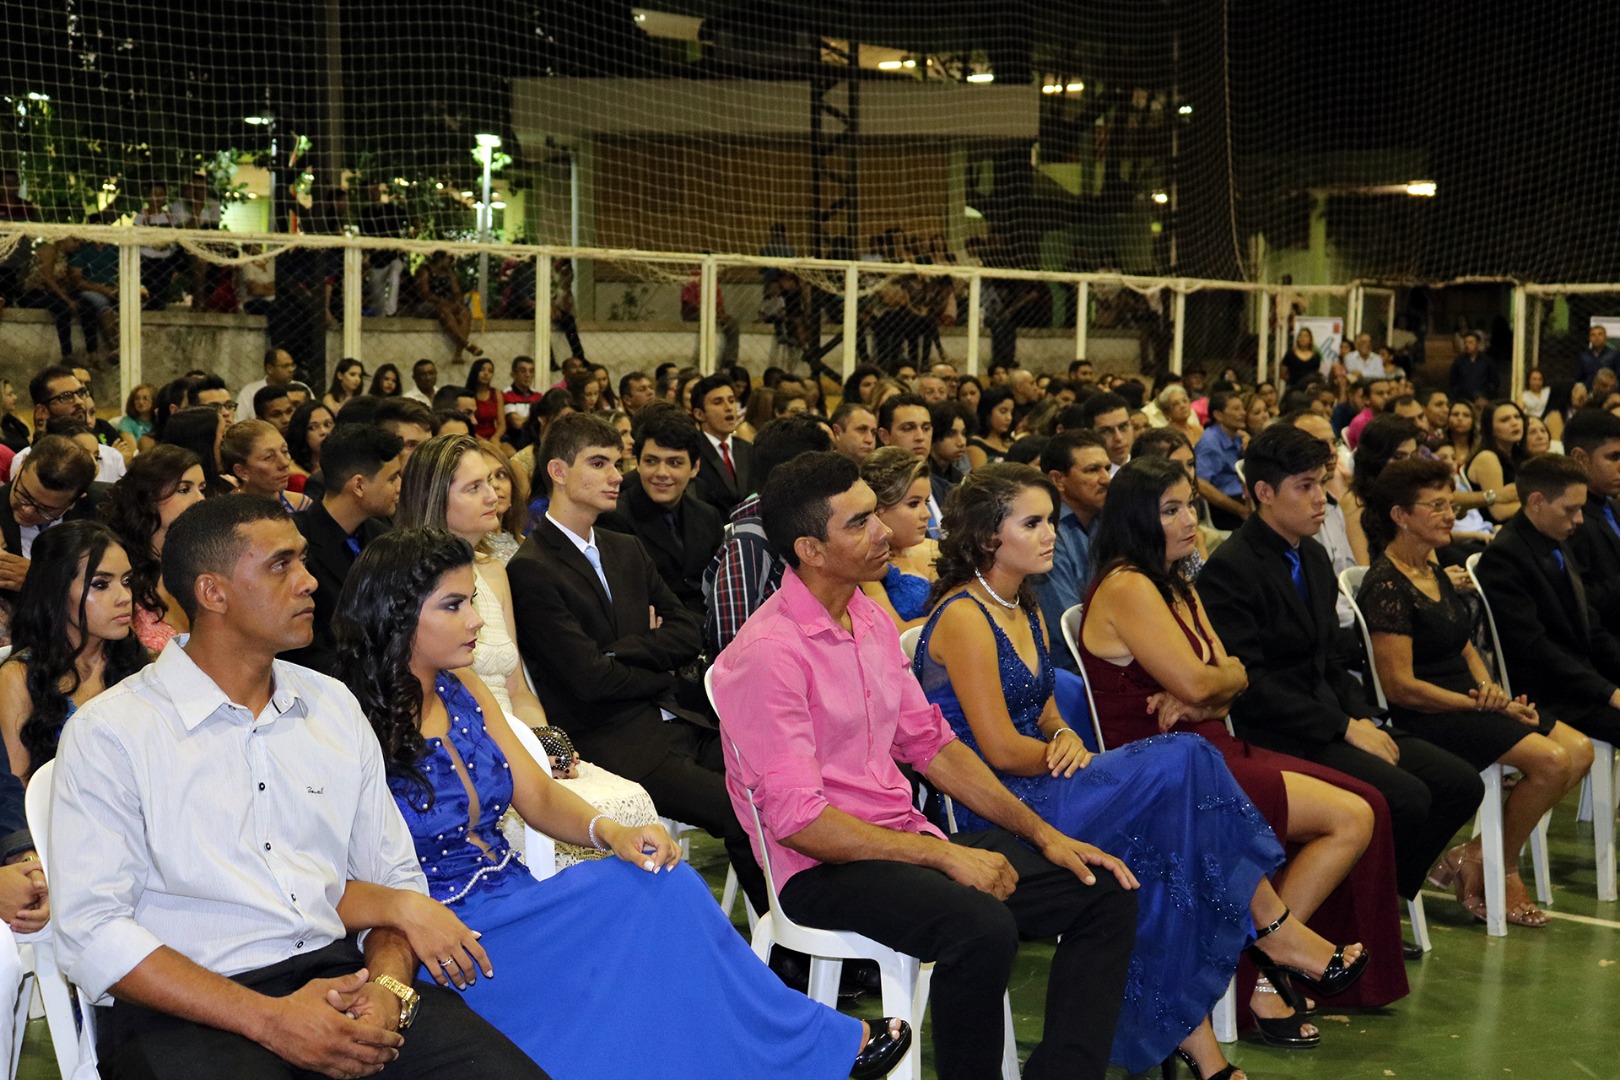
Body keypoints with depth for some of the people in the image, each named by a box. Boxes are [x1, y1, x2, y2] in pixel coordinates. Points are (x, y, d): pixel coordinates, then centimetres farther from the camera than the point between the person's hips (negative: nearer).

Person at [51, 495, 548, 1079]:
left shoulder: (334, 706, 15)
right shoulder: (110, 733, -2)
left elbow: (394, 878, 15)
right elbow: (91, 930, -9)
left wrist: (388, 987, -7)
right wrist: (270, 1020, -17)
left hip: (336, 973, 4)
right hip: (187, 1010, -4)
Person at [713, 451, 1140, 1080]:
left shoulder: (872, 622, 10)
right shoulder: (769, 651, -17)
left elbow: (930, 744, 15)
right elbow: (797, 820, -21)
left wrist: (1041, 833, 7)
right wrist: (945, 855, -20)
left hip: (903, 840, 9)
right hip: (822, 868, -8)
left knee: (1105, 891, -2)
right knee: (981, 925, -35)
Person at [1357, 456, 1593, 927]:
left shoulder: (1434, 574, 15)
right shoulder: (1385, 585, -14)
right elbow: (1399, 686, -18)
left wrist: (1493, 690, -2)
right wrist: (1478, 703, -14)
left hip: (1466, 702, 10)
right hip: (1422, 719, -10)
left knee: (1579, 749, -6)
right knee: (1551, 759, -22)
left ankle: (1474, 857, -1)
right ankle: (1501, 870, -1)